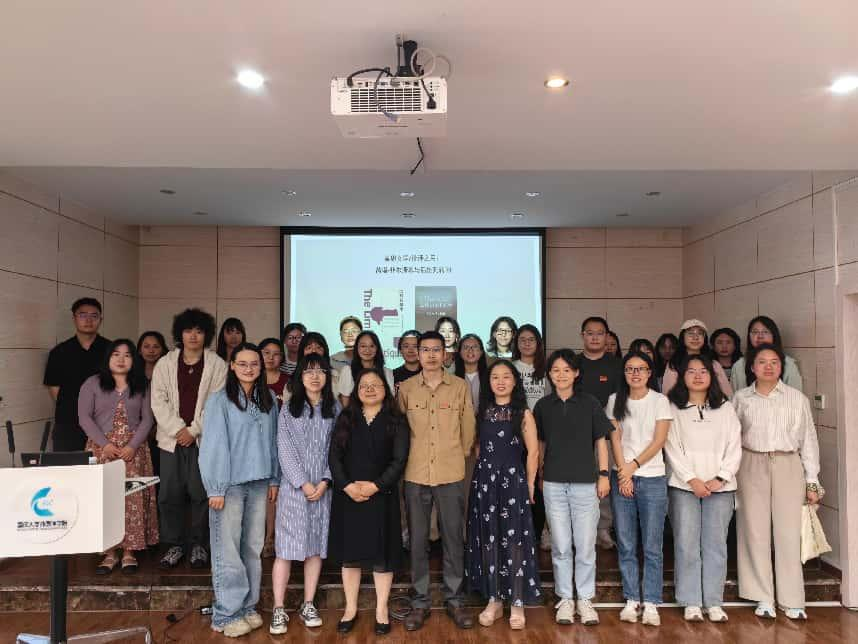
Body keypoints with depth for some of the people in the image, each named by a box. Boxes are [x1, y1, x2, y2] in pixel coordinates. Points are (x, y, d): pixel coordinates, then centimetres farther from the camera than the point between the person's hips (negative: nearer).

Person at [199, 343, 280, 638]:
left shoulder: (268, 400, 7)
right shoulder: (220, 400, -7)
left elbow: (273, 441, 10)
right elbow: (213, 445, -9)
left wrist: (274, 479, 9)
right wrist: (216, 489, -10)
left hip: (259, 484, 4)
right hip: (230, 484, -4)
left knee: (253, 547, 9)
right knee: (228, 549, 2)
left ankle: (248, 607, 21)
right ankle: (227, 614, 13)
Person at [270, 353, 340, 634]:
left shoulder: (334, 408, 5)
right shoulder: (289, 408, 3)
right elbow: (285, 449, -4)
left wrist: (325, 481, -9)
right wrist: (303, 482, -11)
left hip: (323, 487, 2)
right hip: (294, 486, -1)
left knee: (316, 546, 8)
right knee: (286, 547, -1)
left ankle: (308, 606, 20)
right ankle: (279, 609, 9)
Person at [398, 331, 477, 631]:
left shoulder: (460, 386, 0)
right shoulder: (406, 388, 2)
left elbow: (468, 427, 8)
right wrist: (412, 456, 10)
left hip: (451, 475, 0)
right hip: (415, 475, 1)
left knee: (453, 539, 8)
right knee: (417, 540, 8)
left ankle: (453, 599, 24)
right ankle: (420, 602, 22)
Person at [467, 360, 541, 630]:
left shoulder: (523, 413, -2)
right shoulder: (483, 411, 8)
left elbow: (533, 452, -3)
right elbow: (478, 448, 10)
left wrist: (529, 485, -5)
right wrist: (480, 476, 4)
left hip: (513, 480, -3)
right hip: (484, 481, 3)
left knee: (514, 540, 0)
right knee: (488, 540, 7)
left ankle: (517, 603, 11)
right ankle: (493, 601, 19)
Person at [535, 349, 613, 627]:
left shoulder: (590, 403, 0)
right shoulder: (543, 406, 5)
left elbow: (600, 440, 4)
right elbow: (541, 444, 11)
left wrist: (603, 474, -1)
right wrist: (538, 476, 9)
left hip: (585, 482, -1)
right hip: (554, 483, 1)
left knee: (586, 545, 4)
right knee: (560, 546, 8)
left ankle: (585, 599, 20)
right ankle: (564, 599, 21)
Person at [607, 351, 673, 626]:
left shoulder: (660, 401, 1)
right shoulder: (615, 400, 7)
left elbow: (659, 440, -4)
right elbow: (615, 438, 3)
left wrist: (633, 466, -9)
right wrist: (623, 473, -6)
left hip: (652, 479, -2)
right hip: (622, 478, 2)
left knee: (652, 547, 0)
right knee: (625, 545, 6)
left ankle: (651, 603, 8)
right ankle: (631, 600, 16)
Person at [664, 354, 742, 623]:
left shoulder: (726, 409, 12)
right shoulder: (674, 409, 5)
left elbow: (734, 447, 5)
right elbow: (672, 449, -1)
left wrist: (721, 478, -6)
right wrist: (692, 480, -9)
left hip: (720, 487, 2)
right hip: (684, 486, -1)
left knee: (716, 544, 3)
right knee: (687, 545, -1)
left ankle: (714, 603, 12)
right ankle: (691, 603, 8)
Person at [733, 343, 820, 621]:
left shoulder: (797, 398, 4)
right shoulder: (741, 398, 5)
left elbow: (808, 439, 5)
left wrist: (812, 481, 3)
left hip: (788, 466, 0)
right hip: (752, 466, 1)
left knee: (788, 532, -1)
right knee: (755, 530, 3)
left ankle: (792, 601, 11)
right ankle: (763, 598, 14)